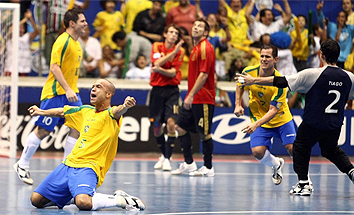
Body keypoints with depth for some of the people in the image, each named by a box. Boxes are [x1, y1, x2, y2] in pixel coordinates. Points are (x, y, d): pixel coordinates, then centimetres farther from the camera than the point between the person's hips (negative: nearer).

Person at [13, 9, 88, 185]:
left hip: (70, 93, 9)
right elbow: (55, 67, -21)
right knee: (43, 131, -3)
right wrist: (67, 90, -26)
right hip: (55, 92, -9)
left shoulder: (76, 44, 15)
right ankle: (22, 165, 11)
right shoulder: (63, 41, -14)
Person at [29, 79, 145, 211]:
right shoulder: (86, 111, 18)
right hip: (69, 164, 8)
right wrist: (41, 112, 45)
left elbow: (117, 111, -30)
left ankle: (120, 200, -9)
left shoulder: (110, 114, -5)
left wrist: (125, 106, -52)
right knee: (36, 200, 3)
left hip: (88, 167, -8)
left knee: (83, 203, -36)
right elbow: (62, 112, 35)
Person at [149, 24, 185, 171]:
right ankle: (163, 155, 29)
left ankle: (167, 159, -11)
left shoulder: (180, 51, 1)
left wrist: (160, 69, -26)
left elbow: (173, 73, -8)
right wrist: (173, 51, -19)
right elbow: (157, 62, -14)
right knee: (156, 126, 6)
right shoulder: (157, 46, 4)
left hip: (172, 91, -2)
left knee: (171, 123, -18)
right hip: (157, 90, 2)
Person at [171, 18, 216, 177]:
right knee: (181, 127, 8)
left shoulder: (205, 48, -12)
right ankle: (188, 164, 14)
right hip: (193, 99, 10)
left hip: (203, 99, -10)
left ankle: (208, 168, 6)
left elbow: (204, 74, -20)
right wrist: (190, 96, 18)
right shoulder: (196, 48, 17)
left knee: (204, 133, -3)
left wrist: (191, 95, -23)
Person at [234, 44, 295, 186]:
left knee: (292, 148, -14)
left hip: (281, 119, -2)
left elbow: (273, 110, -28)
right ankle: (276, 165, 18)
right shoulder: (249, 72, -15)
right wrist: (238, 104, -2)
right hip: (258, 118, 2)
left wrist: (256, 124, -40)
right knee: (257, 152, -17)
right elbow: (240, 85, 10)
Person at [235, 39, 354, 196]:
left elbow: (282, 82, -14)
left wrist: (254, 81, -6)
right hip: (335, 125, 4)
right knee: (331, 150, 28)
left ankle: (303, 184, 14)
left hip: (313, 123, -4)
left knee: (300, 147, 19)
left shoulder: (313, 74, -17)